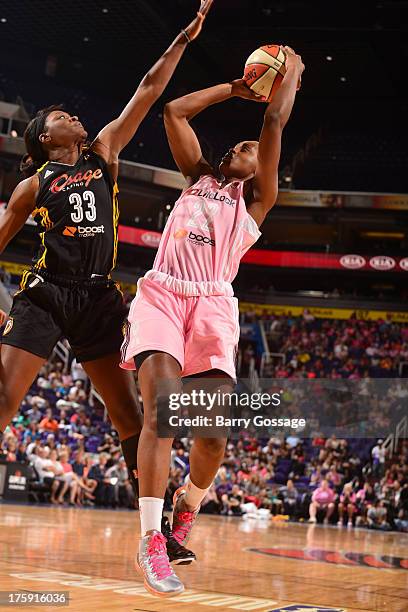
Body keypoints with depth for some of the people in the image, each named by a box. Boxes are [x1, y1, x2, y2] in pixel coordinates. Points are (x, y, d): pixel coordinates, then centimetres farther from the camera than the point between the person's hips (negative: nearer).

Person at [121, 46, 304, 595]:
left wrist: (292, 72, 23)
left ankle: (187, 508, 17)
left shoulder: (256, 196, 19)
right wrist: (235, 89, 29)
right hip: (162, 292, 1)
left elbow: (275, 124, 12)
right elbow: (174, 111, 24)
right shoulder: (199, 176, 27)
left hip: (212, 302, -1)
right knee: (162, 404, -21)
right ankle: (150, 540, -21)